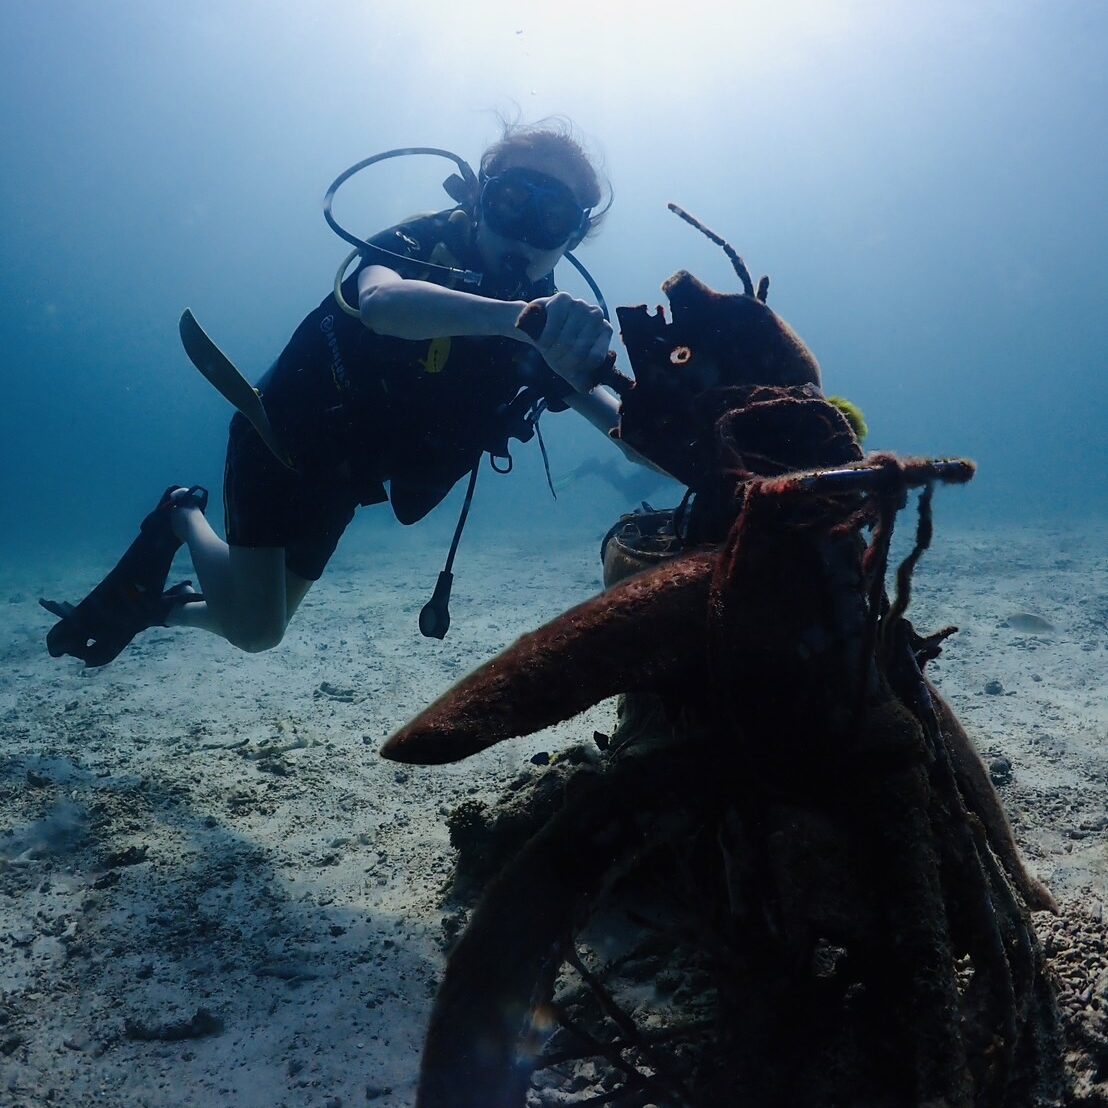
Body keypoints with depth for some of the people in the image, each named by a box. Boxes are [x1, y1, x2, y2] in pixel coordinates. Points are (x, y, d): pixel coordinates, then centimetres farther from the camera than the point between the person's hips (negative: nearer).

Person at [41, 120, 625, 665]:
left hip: (340, 475, 6)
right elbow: (380, 301, -52)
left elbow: (619, 418, -8)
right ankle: (182, 518, 19)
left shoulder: (550, 319, -12)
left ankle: (162, 604, 45)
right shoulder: (422, 245, -28)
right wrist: (516, 316, -69)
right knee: (253, 627, -10)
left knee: (260, 630, 15)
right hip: (281, 440, -5)